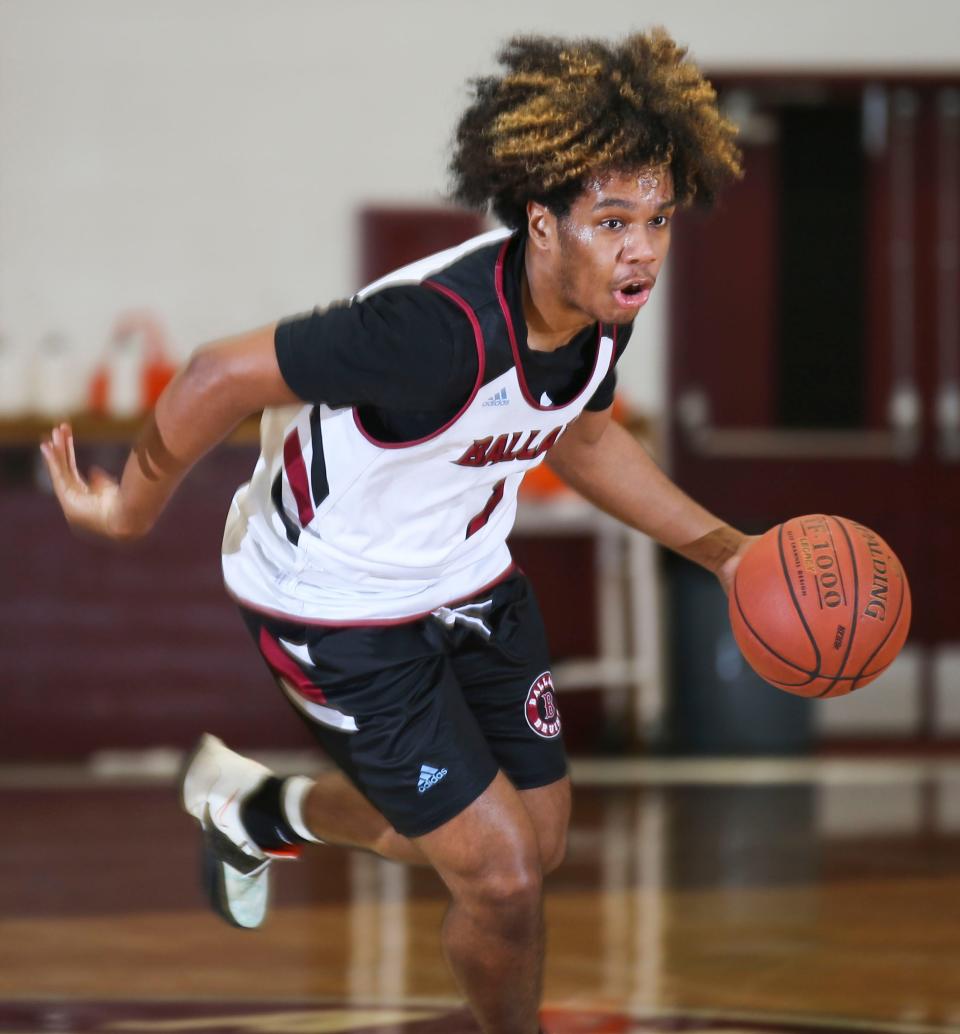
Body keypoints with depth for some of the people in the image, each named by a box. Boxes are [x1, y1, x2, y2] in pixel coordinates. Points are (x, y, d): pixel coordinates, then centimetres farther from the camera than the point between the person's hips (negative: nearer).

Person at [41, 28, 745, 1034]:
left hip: (468, 576, 8)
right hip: (336, 605, -8)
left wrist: (722, 549, 2)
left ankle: (255, 808, 43)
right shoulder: (440, 329, -38)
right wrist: (127, 512, -14)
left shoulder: (604, 312, -12)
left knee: (537, 838, 19)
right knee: (504, 876, -9)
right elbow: (220, 376, -30)